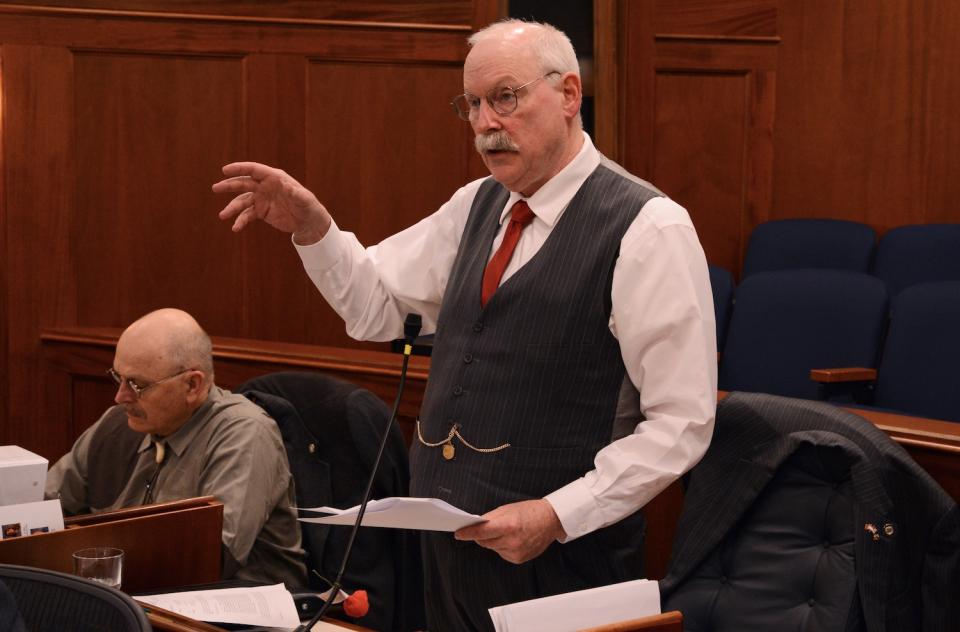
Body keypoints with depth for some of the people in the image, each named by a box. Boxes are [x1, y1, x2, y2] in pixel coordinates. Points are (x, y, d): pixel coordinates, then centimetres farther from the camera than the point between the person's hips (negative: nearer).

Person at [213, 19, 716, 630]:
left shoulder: (646, 228, -12)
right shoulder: (476, 207, 10)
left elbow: (680, 424, -14)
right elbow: (375, 305, 17)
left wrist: (555, 515, -20)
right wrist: (312, 228, 0)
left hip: (560, 557, -6)